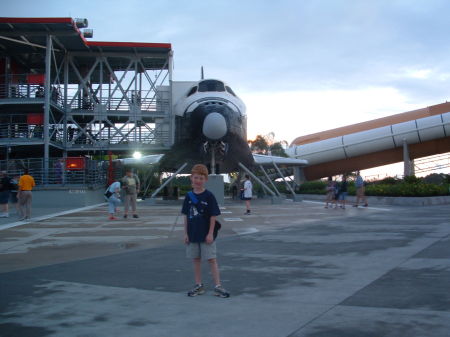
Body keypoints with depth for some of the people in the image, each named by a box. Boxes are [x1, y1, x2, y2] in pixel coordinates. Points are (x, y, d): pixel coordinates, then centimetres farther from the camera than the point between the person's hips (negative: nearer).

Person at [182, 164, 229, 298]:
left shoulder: (209, 196, -9)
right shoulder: (189, 196, 2)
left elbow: (213, 216, -8)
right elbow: (186, 216, 6)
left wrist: (210, 233, -12)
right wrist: (186, 233, 3)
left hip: (206, 235, -4)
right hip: (192, 235, 4)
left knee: (212, 259, -1)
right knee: (196, 260, 12)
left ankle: (218, 286, 2)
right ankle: (199, 286, 22)